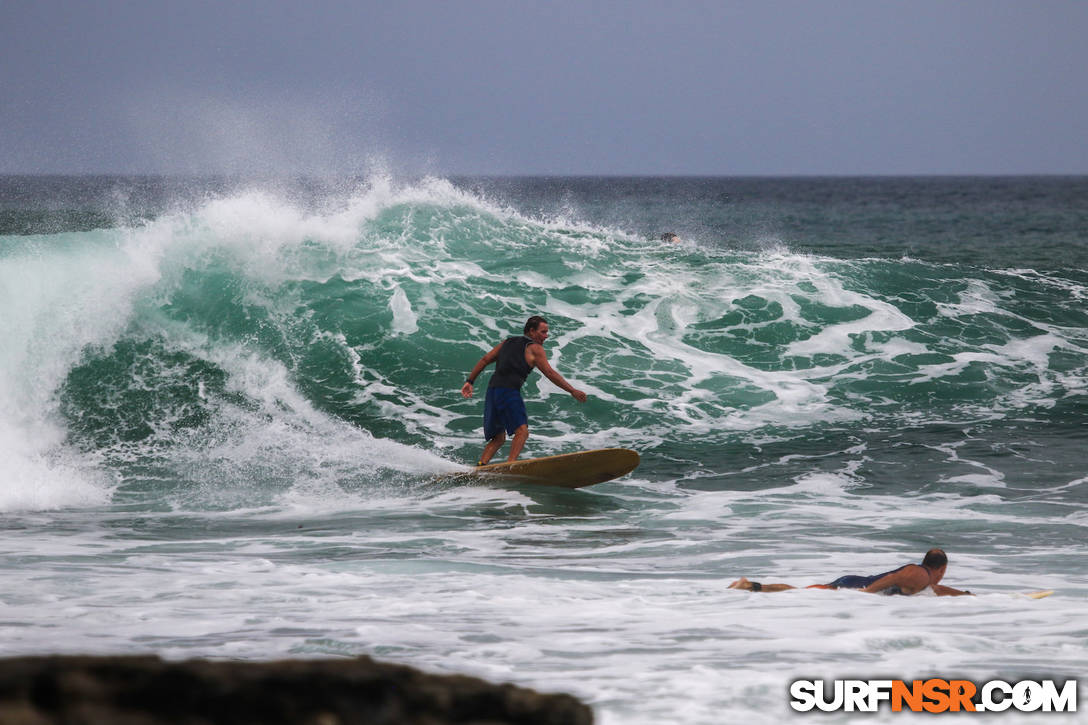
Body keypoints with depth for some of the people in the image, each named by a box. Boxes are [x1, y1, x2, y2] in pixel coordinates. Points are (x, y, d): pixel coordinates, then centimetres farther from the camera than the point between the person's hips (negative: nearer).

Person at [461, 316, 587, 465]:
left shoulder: (508, 342, 25)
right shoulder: (534, 348, 4)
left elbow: (484, 360, 22)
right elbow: (549, 373, -4)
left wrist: (470, 382, 23)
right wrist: (572, 391, -4)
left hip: (492, 389, 8)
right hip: (509, 391, -8)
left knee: (498, 438, 14)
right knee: (522, 431, -18)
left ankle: (480, 465, -3)